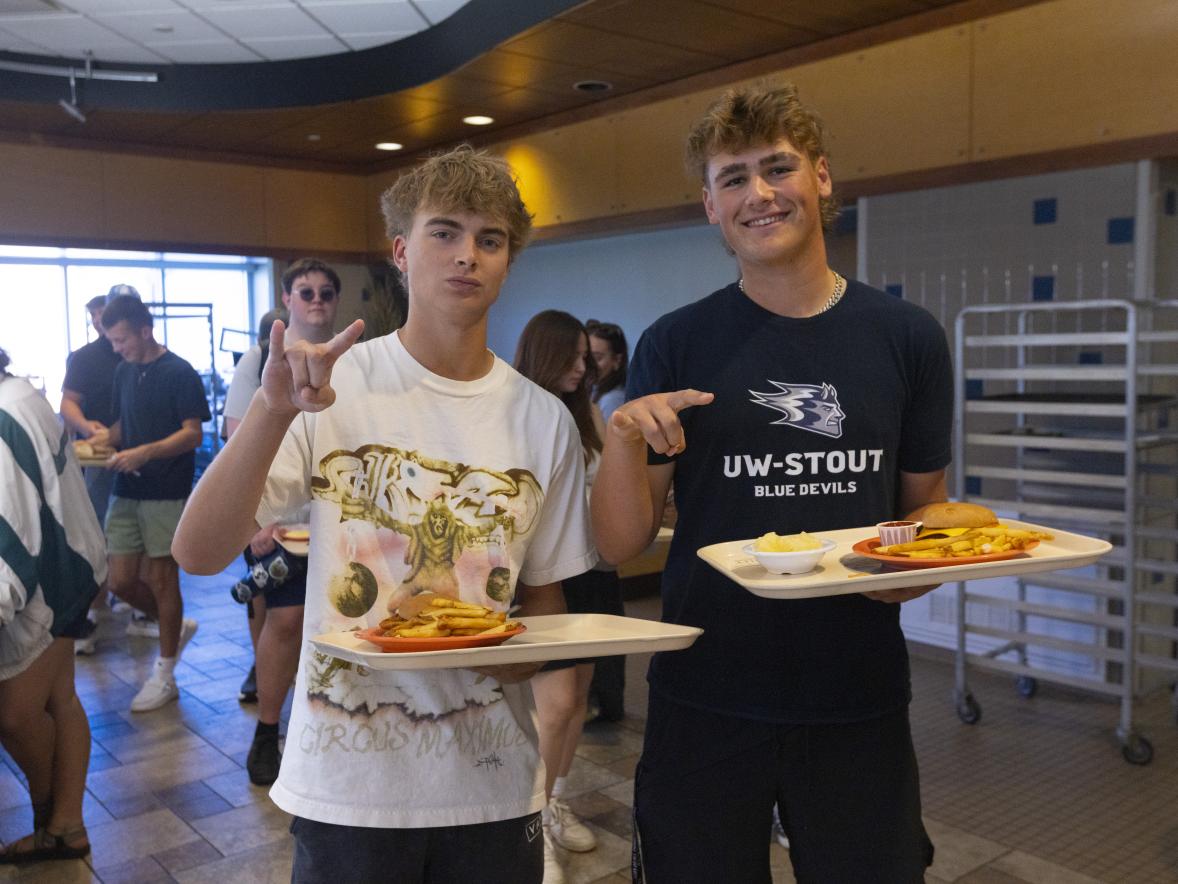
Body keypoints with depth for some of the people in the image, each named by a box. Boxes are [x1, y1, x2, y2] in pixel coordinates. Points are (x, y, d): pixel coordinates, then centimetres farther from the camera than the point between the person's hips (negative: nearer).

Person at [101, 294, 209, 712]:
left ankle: (164, 675, 13)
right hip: (127, 490, 7)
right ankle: (177, 625, 31)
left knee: (162, 580, 1)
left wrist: (145, 453, -27)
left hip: (166, 493, -6)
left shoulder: (180, 373, -10)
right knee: (121, 581, 5)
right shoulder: (125, 372, 11)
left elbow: (193, 434, -14)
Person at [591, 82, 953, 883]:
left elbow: (924, 508, 10)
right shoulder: (676, 346, -4)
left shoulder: (908, 339, 0)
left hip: (860, 701, 1)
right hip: (707, 704, -1)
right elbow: (621, 545, -3)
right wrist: (624, 439, -21)